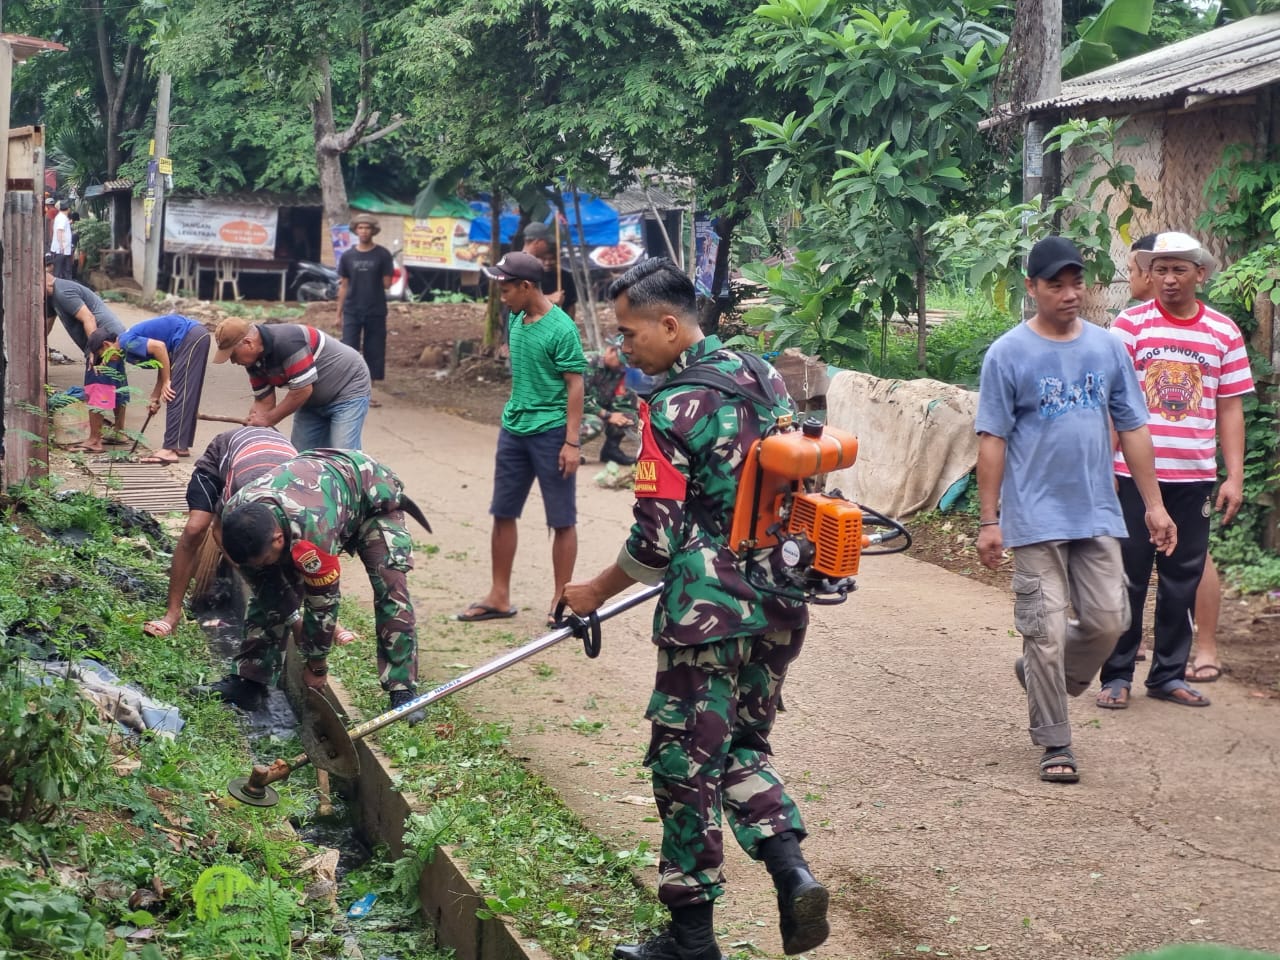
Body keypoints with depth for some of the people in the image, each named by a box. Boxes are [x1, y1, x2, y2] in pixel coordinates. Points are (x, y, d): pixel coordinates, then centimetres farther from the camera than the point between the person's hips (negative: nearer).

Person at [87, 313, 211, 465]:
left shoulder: (127, 341, -9)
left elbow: (159, 346, -21)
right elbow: (164, 365, 21)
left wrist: (166, 382, -15)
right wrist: (156, 397, 16)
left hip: (190, 337, -10)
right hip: (197, 334, 10)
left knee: (176, 395, -9)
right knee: (184, 396, 15)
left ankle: (170, 449, -11)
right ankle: (181, 446, 21)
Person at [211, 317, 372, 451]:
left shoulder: (287, 341, -32)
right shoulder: (255, 359, -5)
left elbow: (302, 390, -30)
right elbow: (263, 402, 0)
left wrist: (268, 419, -20)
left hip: (348, 389, -9)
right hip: (314, 401, 9)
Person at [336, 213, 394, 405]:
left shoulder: (382, 255, 0)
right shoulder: (348, 256, 5)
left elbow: (387, 284, 3)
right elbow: (343, 286, 8)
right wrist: (339, 313, 7)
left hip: (376, 312, -1)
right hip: (352, 311, 1)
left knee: (374, 352, 2)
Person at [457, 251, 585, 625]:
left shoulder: (560, 328, -15)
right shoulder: (515, 320, 6)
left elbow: (575, 385, -15)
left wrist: (572, 441, -18)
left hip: (551, 432, -8)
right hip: (513, 429, 8)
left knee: (562, 521, 3)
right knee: (503, 513, 12)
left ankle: (561, 600, 12)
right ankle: (499, 597, 22)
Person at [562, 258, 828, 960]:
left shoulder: (672, 407, -15)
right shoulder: (767, 378, 7)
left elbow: (655, 541, -16)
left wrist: (597, 592, 0)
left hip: (711, 612, -8)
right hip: (780, 607, 8)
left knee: (686, 766, 5)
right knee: (744, 747, 21)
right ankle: (791, 870, 0)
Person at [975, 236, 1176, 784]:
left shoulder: (1108, 347, 7)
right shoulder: (1008, 354, -4)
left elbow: (1132, 428, 11)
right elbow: (993, 440, -4)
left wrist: (1153, 505, 7)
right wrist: (989, 521, -7)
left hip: (1098, 514, 4)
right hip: (1036, 518, -4)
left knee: (1108, 620, 3)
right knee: (1047, 632, -1)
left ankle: (1041, 676, 30)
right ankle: (1054, 744, 10)